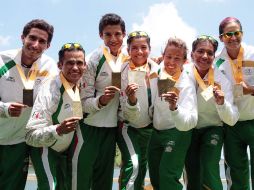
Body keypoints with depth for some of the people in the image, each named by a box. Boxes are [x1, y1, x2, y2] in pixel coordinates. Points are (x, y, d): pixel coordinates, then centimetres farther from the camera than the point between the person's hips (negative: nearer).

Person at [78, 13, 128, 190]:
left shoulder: (128, 57, -1)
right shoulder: (93, 60, -14)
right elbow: (84, 102, -13)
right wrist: (101, 100, -32)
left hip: (112, 125, 4)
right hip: (90, 126, -4)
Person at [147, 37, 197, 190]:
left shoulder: (187, 86, -25)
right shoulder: (156, 74, -10)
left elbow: (189, 123, -38)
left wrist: (174, 107, -54)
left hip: (177, 133, -6)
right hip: (156, 131, 6)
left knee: (168, 177, -10)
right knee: (155, 177, 16)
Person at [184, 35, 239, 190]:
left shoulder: (222, 81, -15)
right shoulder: (183, 74, -12)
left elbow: (232, 120, -17)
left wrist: (221, 103, -33)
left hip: (212, 129, -1)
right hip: (187, 129, 1)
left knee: (209, 173, -20)